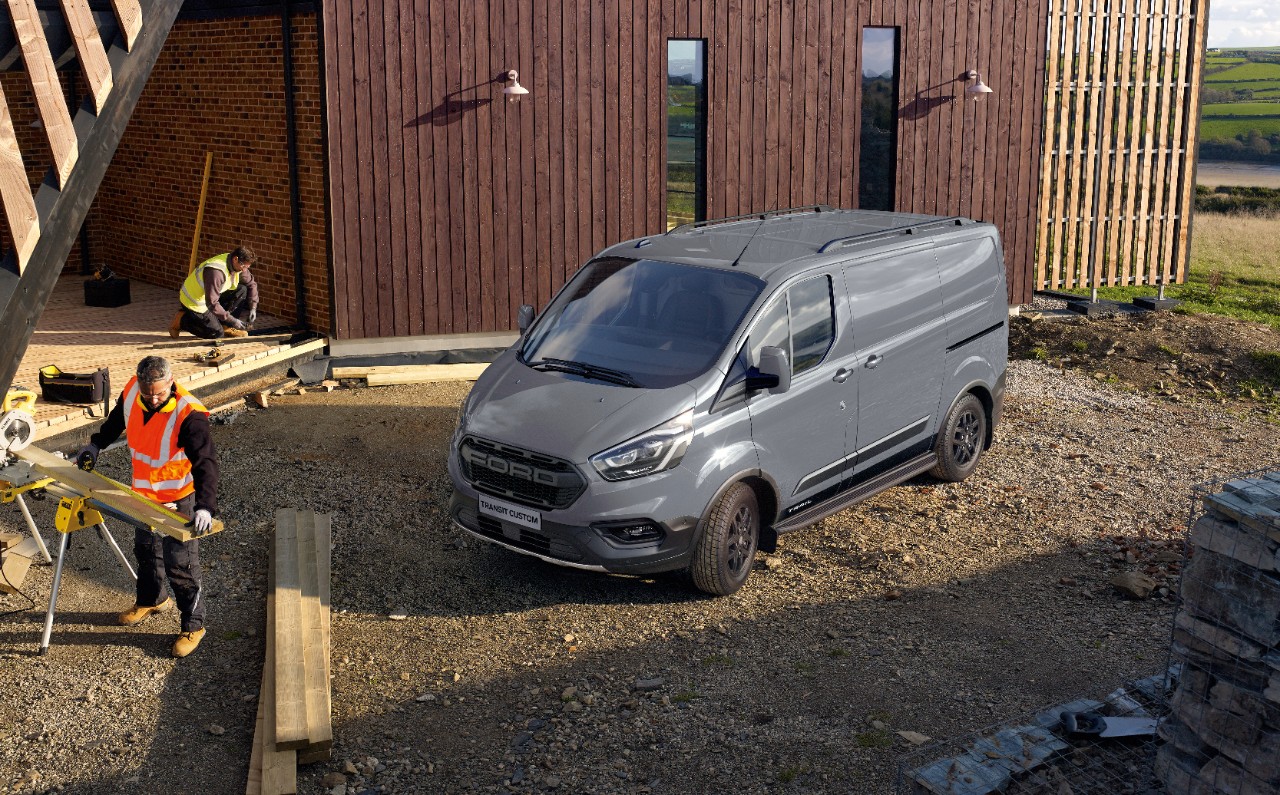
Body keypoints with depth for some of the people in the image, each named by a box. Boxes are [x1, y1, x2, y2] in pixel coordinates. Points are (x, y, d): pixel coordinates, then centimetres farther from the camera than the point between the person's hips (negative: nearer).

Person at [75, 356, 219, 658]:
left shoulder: (188, 415, -34)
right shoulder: (132, 391, -14)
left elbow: (205, 462, -41)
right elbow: (118, 418, 11)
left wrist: (205, 506, -52)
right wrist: (96, 443, 9)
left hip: (178, 499, -7)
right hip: (143, 492, 7)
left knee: (180, 565, 1)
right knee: (145, 549, 27)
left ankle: (193, 625, 18)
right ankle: (151, 600, 51)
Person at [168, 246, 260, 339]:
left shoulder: (239, 265, -9)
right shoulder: (216, 271, -35)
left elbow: (251, 284, 8)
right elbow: (212, 303, -35)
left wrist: (253, 307, -4)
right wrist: (232, 321, -31)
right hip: (194, 302, -8)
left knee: (242, 290, -8)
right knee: (217, 334, -10)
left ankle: (227, 327, 0)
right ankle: (181, 320, 6)